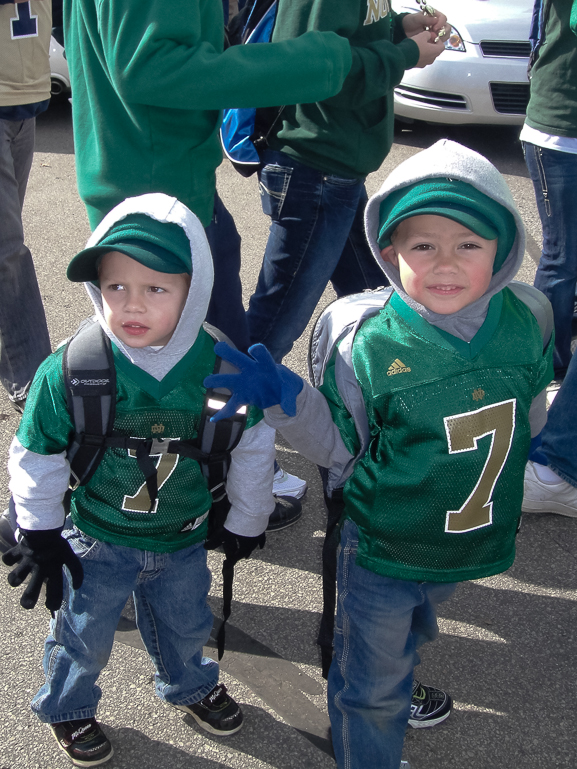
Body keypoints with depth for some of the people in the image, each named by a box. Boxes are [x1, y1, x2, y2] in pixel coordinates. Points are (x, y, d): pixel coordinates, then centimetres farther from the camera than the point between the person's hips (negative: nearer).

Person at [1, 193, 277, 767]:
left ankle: (189, 685, 57)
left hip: (184, 540, 2)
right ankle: (67, 708, 49)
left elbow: (253, 445, -4)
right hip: (95, 540, -2)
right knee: (83, 635, 18)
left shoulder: (219, 366, -19)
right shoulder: (69, 371, -24)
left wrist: (247, 520, 5)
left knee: (185, 624, 25)